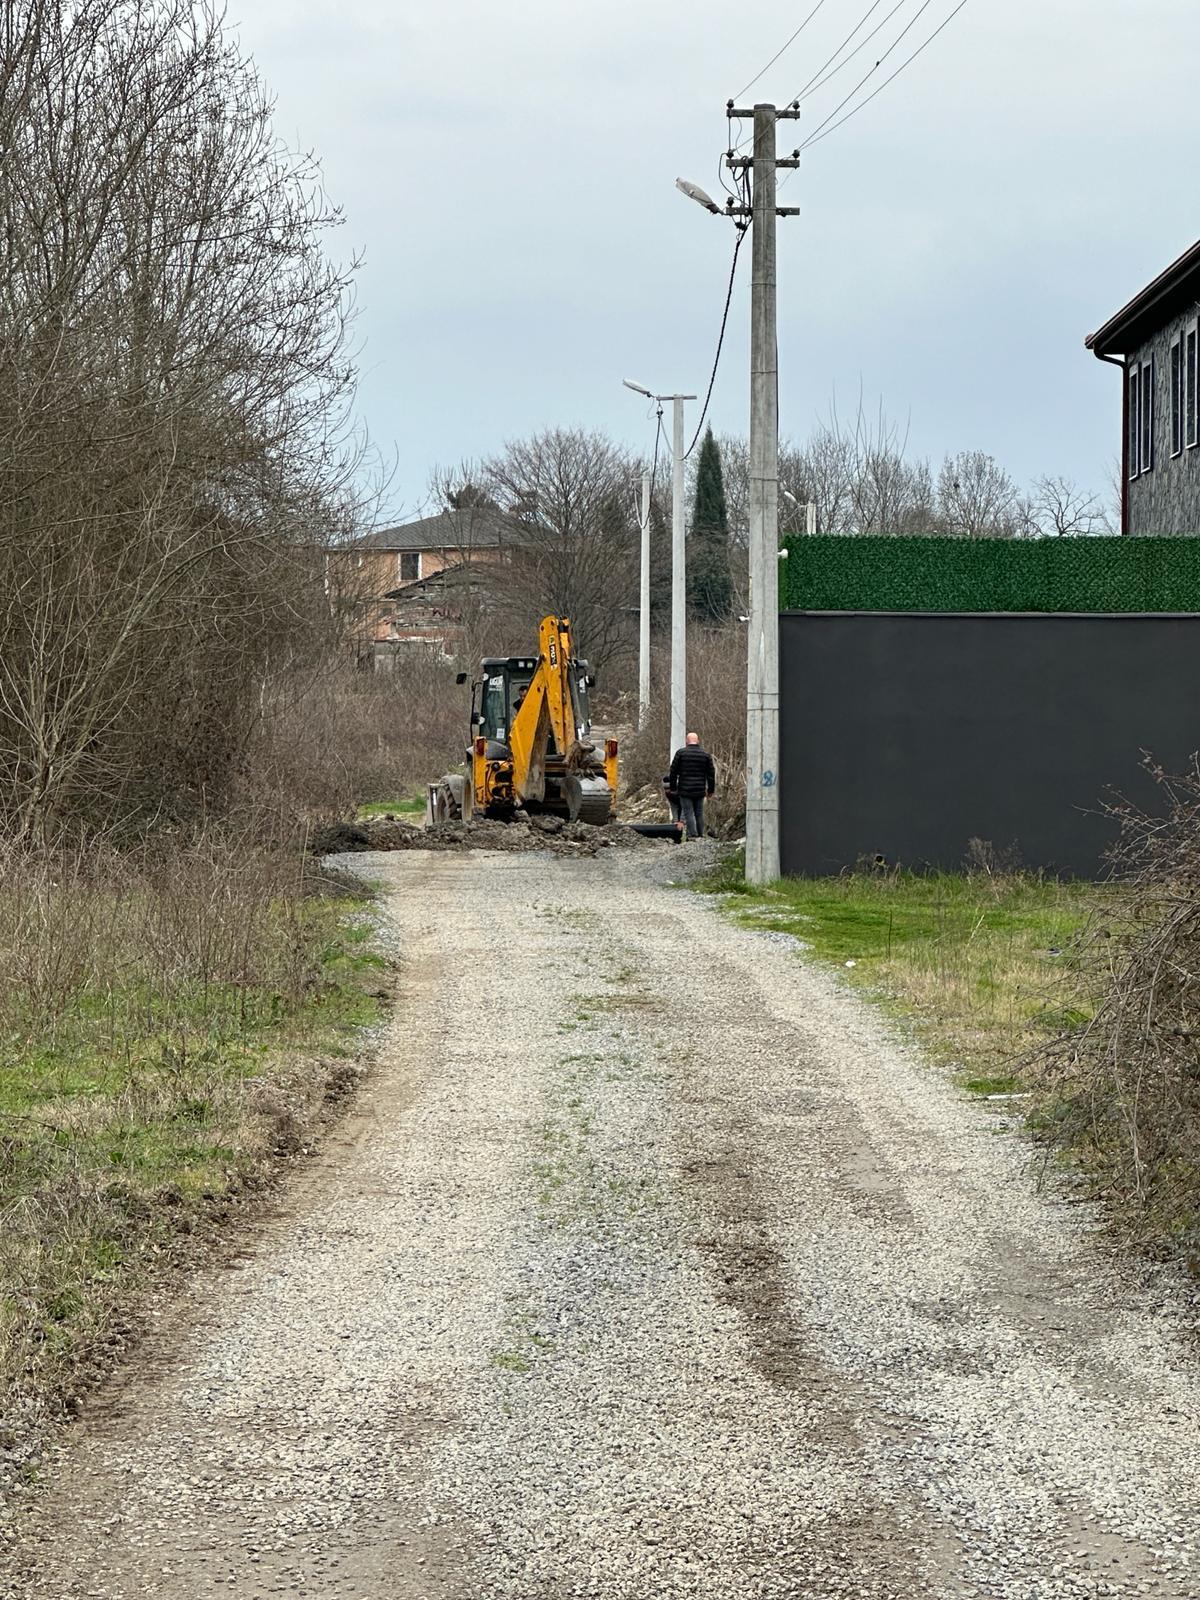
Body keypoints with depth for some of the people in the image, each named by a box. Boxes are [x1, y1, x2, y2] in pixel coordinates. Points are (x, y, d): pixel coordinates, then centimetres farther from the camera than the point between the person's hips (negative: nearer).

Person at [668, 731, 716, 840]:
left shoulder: (680, 753, -2)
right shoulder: (706, 755, 6)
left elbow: (674, 771, -1)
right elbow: (711, 774, 8)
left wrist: (673, 787, 8)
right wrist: (710, 790, 15)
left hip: (685, 790, -3)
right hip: (700, 791, 3)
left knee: (688, 813, -3)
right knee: (699, 814, 11)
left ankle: (693, 835, -12)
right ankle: (700, 836, 13)